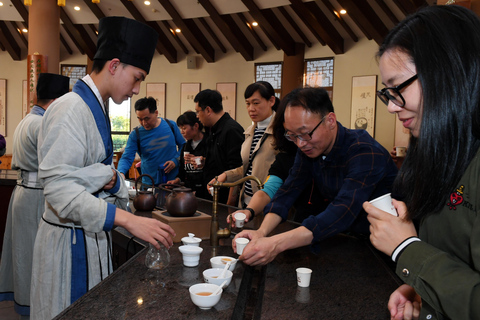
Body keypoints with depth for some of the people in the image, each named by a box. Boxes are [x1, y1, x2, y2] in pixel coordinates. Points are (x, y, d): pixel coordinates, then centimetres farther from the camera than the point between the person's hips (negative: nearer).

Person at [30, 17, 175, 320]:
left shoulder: (96, 108, 10)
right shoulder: (71, 108, -19)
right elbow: (58, 186, -27)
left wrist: (112, 179, -12)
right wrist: (129, 220, -32)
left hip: (93, 236, 9)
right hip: (71, 240, -9)